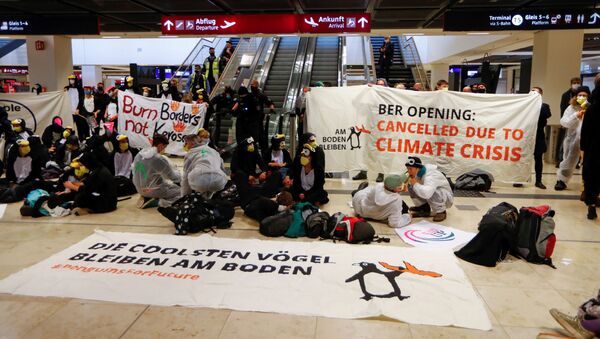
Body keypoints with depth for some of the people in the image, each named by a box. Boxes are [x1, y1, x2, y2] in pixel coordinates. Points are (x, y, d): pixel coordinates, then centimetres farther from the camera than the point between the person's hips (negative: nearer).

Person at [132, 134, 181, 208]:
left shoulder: (139, 154, -2)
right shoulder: (159, 159, -22)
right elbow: (174, 177, -11)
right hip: (154, 190, -8)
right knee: (180, 191, 5)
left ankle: (147, 197, 7)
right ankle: (160, 202, -13)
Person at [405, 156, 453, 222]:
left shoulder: (431, 175, -35)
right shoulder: (416, 174, -10)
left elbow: (426, 193, -52)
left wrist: (415, 184, -36)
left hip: (446, 198, -7)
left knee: (429, 193, -39)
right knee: (411, 186, -9)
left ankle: (441, 212, -11)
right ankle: (424, 209, 4)